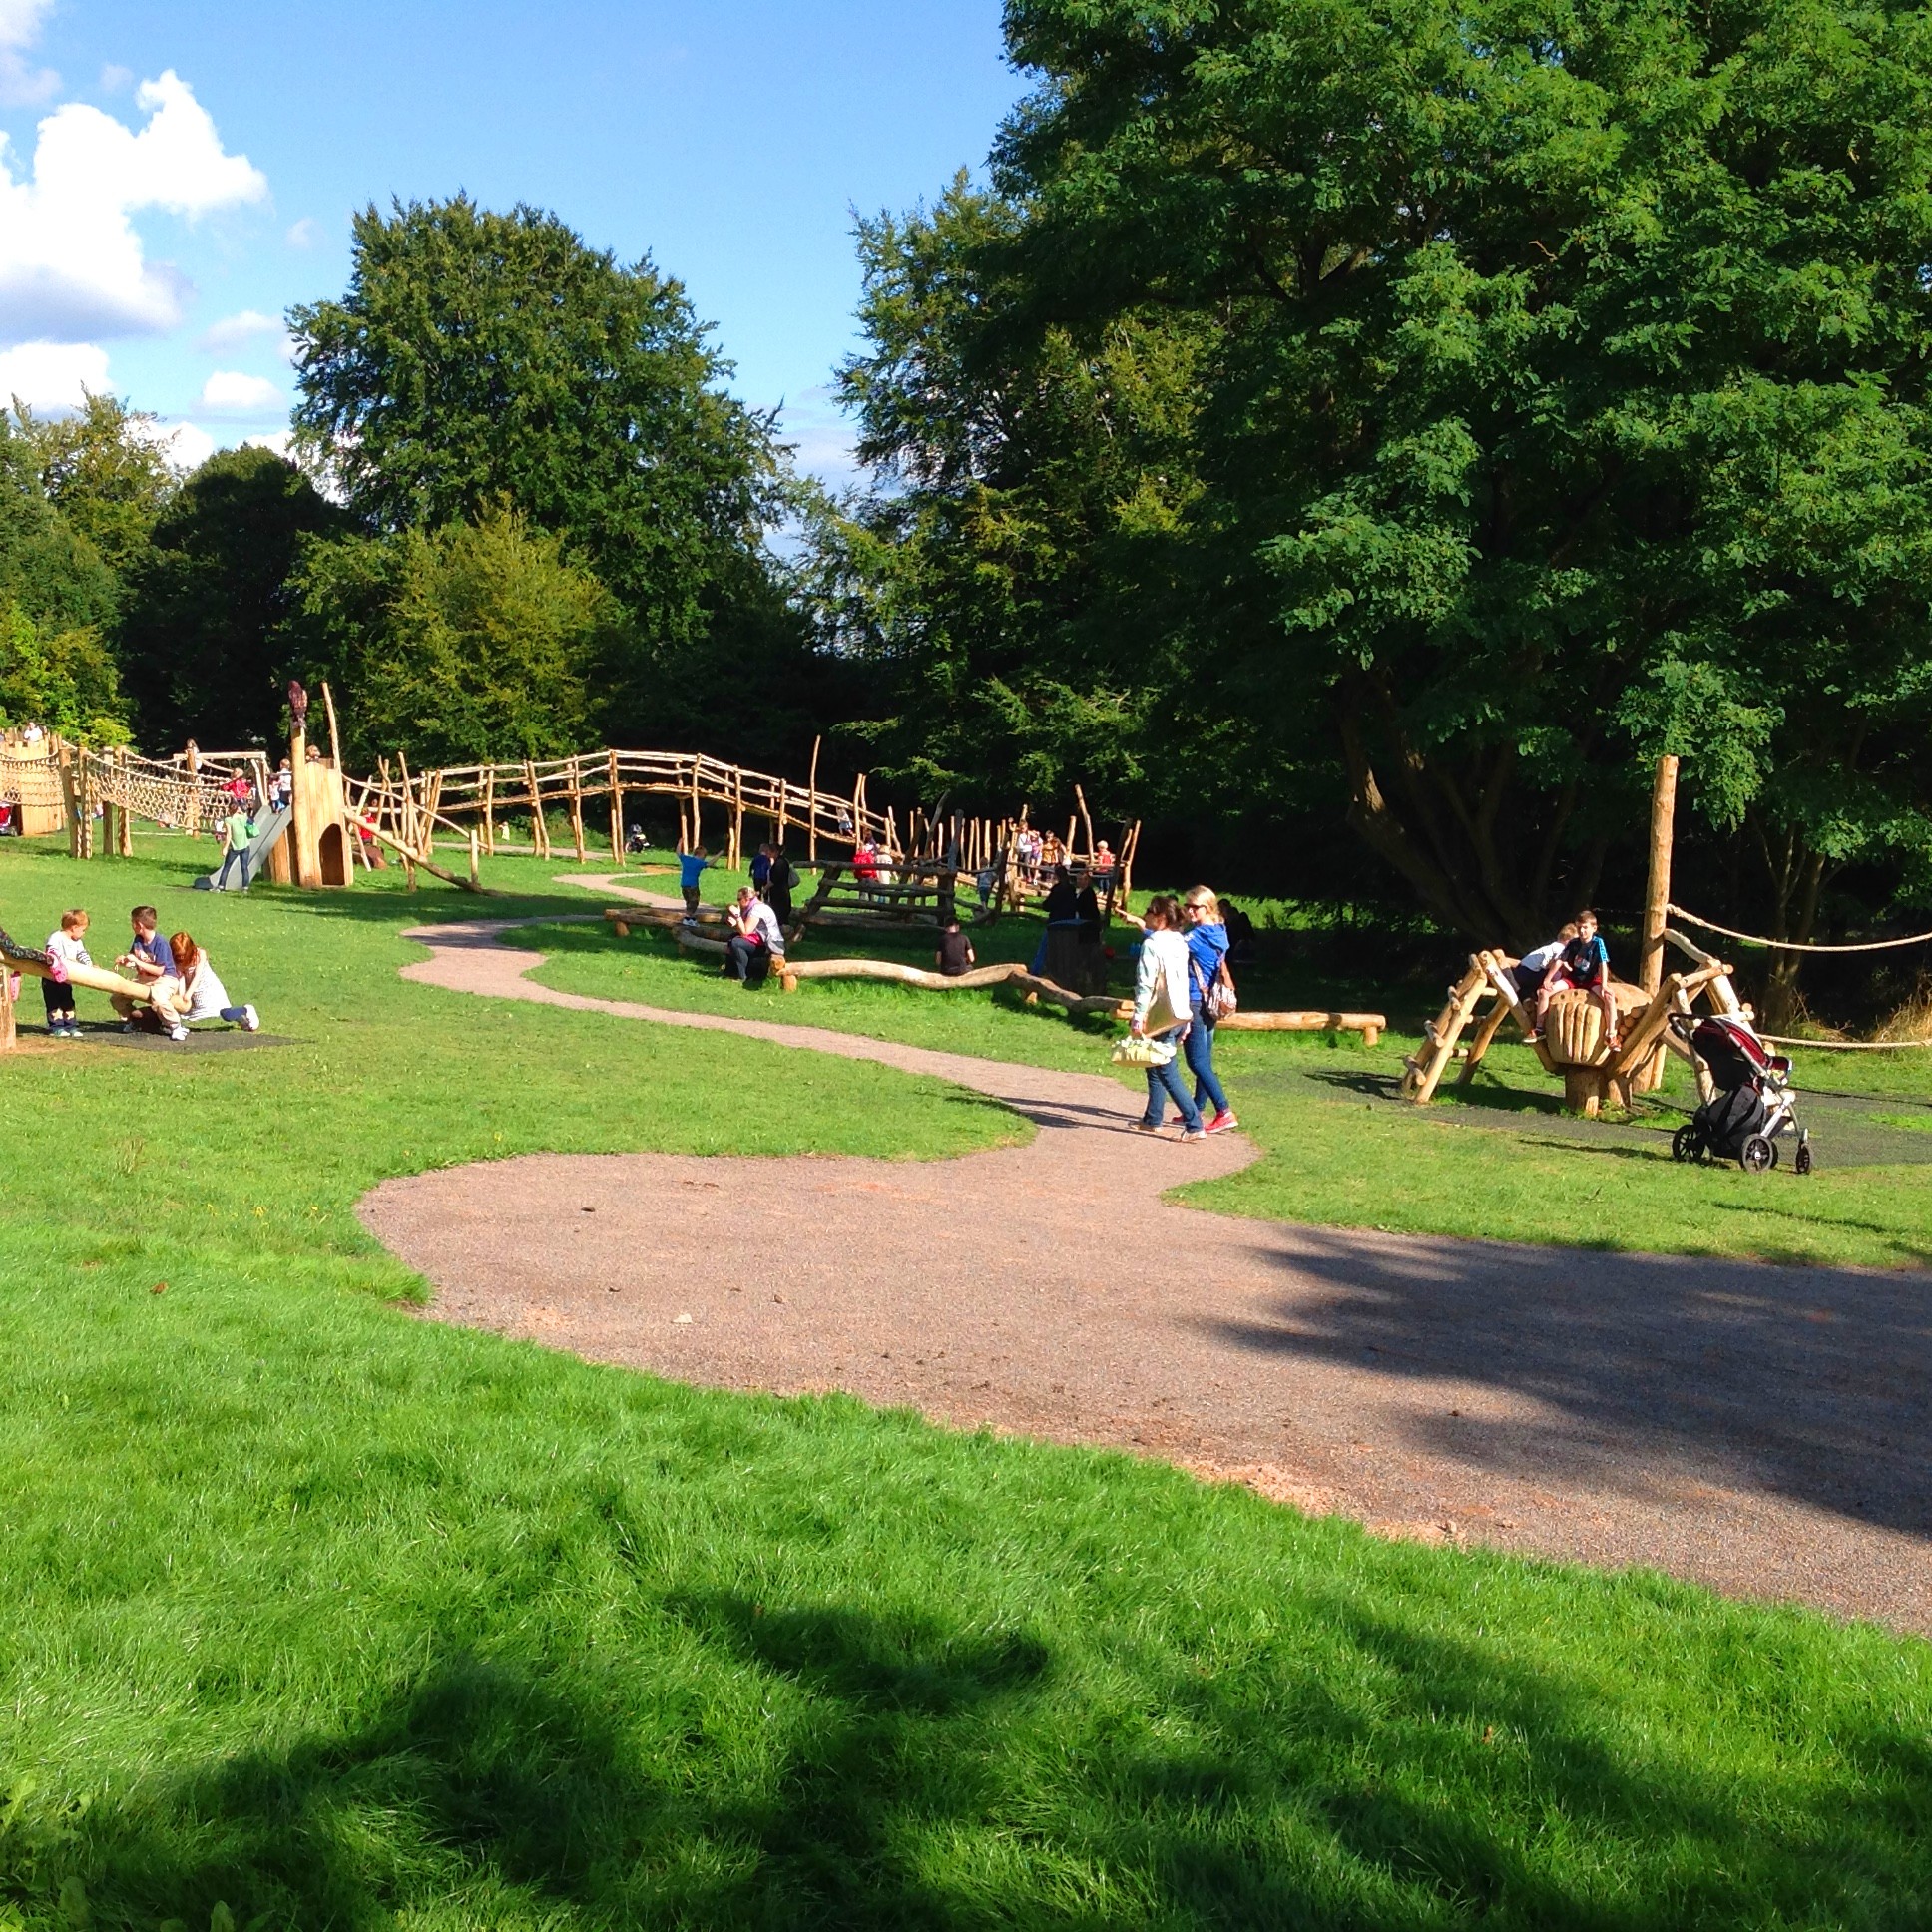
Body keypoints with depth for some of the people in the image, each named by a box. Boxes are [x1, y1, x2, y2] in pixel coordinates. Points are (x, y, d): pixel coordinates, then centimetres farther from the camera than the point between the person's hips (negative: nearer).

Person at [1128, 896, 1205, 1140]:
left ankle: (1194, 1125, -10)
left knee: (1167, 1073, -4)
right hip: (1179, 1015, 9)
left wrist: (1138, 1017, -18)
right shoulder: (1179, 943, 10)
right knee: (1156, 1068, 20)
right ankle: (1152, 1119, 29)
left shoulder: (1152, 944, -15)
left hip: (1160, 1016, -9)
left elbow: (1145, 984, -19)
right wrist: (1185, 1021, 19)